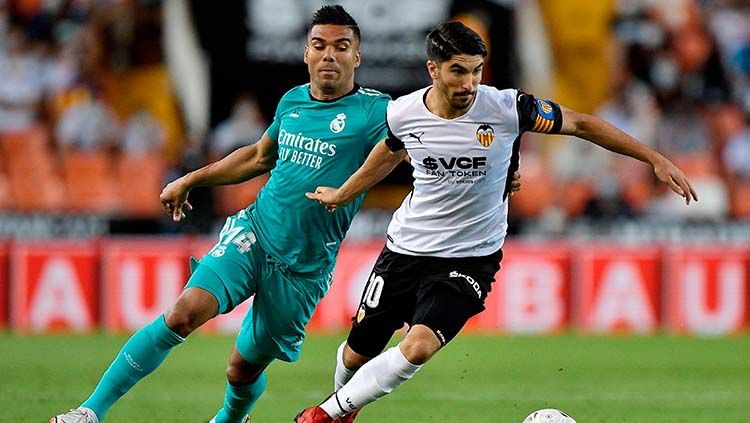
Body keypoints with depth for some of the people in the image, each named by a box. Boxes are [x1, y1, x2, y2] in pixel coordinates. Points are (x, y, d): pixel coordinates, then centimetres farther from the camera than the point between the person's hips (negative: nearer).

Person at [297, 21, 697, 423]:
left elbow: (581, 124, -5)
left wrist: (656, 159, -7)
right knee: (358, 353, 9)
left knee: (419, 346, -24)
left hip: (470, 257, -2)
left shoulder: (507, 108, -17)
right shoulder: (404, 113, -9)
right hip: (406, 248, 2)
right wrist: (342, 195, 30)